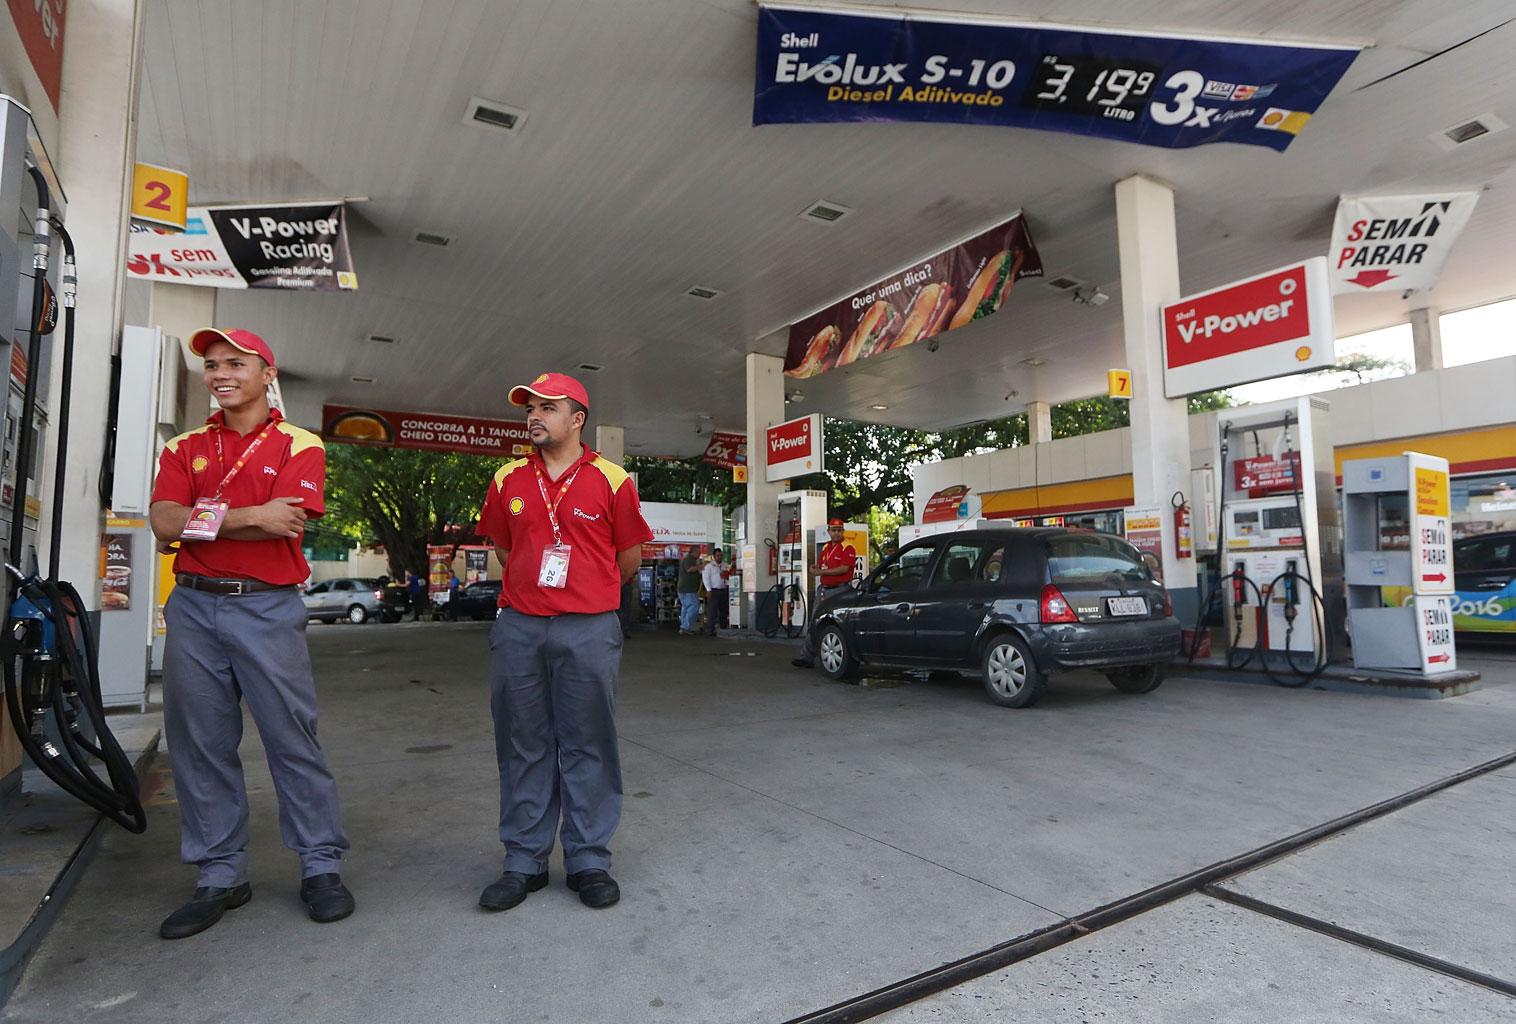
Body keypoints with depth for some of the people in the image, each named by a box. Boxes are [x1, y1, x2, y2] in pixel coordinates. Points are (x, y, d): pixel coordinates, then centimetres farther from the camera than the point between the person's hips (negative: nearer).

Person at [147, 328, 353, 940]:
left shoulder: (299, 447, 2)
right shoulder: (184, 448, 14)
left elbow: (284, 526, -13)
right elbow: (164, 523, -2)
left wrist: (200, 518, -7)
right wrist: (249, 515, -11)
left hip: (268, 608, -4)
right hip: (193, 607, 4)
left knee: (293, 738, 0)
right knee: (199, 745, 9)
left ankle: (321, 866, 13)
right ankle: (219, 877, 23)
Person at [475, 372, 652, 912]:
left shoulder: (611, 480, -2)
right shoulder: (508, 480, 9)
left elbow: (630, 559, 6)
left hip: (589, 629, -3)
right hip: (518, 626, 4)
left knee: (587, 745, 4)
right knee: (522, 745, 10)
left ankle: (589, 861, 17)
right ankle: (523, 861, 23)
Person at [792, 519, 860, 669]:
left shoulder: (847, 548, -7)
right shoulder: (825, 547, 16)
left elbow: (844, 569, -18)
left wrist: (822, 572, -15)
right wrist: (815, 569, -4)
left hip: (839, 590, -7)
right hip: (823, 589, 7)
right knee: (814, 624, 6)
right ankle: (807, 657, 9)